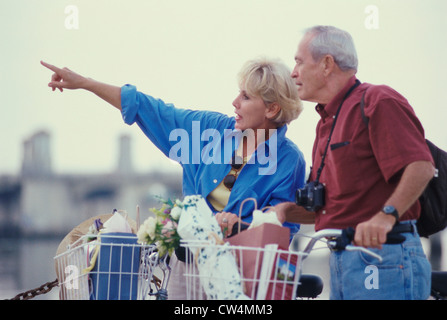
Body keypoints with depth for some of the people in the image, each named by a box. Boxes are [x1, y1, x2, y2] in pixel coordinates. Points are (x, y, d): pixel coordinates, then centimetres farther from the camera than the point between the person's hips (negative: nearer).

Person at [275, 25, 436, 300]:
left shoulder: (377, 102, -8)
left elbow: (421, 167, -21)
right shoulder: (327, 121, 24)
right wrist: (286, 211, 8)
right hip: (340, 260, 10)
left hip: (382, 252, -10)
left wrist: (386, 216, -32)